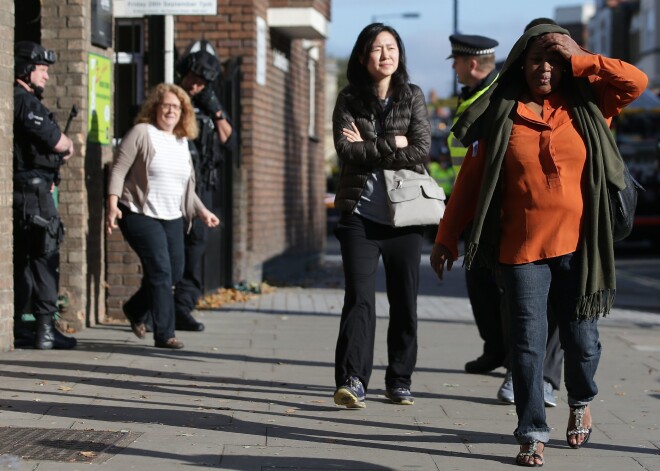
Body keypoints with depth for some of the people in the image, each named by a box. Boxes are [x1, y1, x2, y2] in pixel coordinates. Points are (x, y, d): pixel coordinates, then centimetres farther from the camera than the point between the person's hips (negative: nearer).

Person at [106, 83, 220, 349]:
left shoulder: (182, 141, 15)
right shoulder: (142, 133, -5)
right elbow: (119, 169, -9)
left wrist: (201, 211, 17)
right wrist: (112, 204, -18)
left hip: (172, 218, 7)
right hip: (141, 215, -7)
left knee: (175, 271, 8)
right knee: (161, 270, -13)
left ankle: (135, 310, 32)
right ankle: (164, 335, -8)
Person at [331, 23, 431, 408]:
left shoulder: (413, 97, 7)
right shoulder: (349, 100, 5)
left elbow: (421, 150, -6)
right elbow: (347, 151, -8)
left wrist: (369, 148, -9)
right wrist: (393, 144, -10)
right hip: (361, 214, -2)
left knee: (405, 302, 6)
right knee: (360, 299, -11)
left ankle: (400, 380, 16)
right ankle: (351, 380, -14)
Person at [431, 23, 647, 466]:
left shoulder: (586, 106, 6)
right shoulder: (502, 115, 3)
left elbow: (636, 81, -8)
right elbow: (470, 180, 3)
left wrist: (577, 60, -7)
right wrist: (447, 237, 1)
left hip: (578, 246, 1)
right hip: (523, 247, -1)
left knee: (582, 338, 8)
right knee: (528, 343, -3)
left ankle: (581, 401, 38)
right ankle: (534, 434, 6)